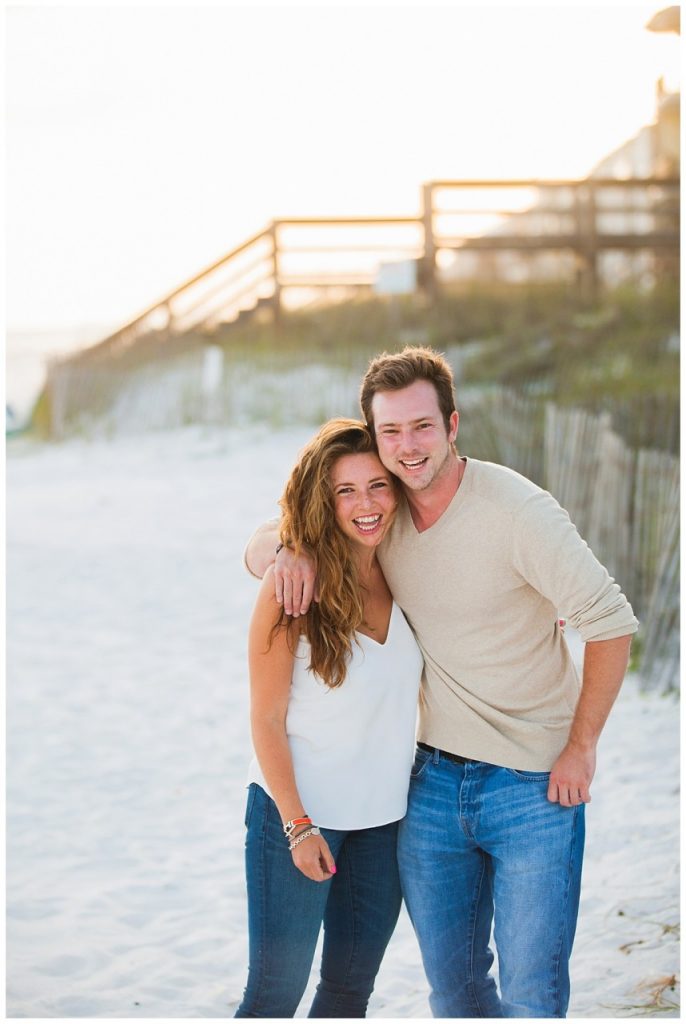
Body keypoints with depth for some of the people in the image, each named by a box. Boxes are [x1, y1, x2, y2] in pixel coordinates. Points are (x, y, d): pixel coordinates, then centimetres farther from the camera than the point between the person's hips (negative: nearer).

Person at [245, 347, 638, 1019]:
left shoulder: (518, 510, -17)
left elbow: (610, 623, -12)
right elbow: (258, 547, 7)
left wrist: (581, 748, -9)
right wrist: (287, 549, -17)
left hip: (534, 784, -5)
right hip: (433, 780, 5)